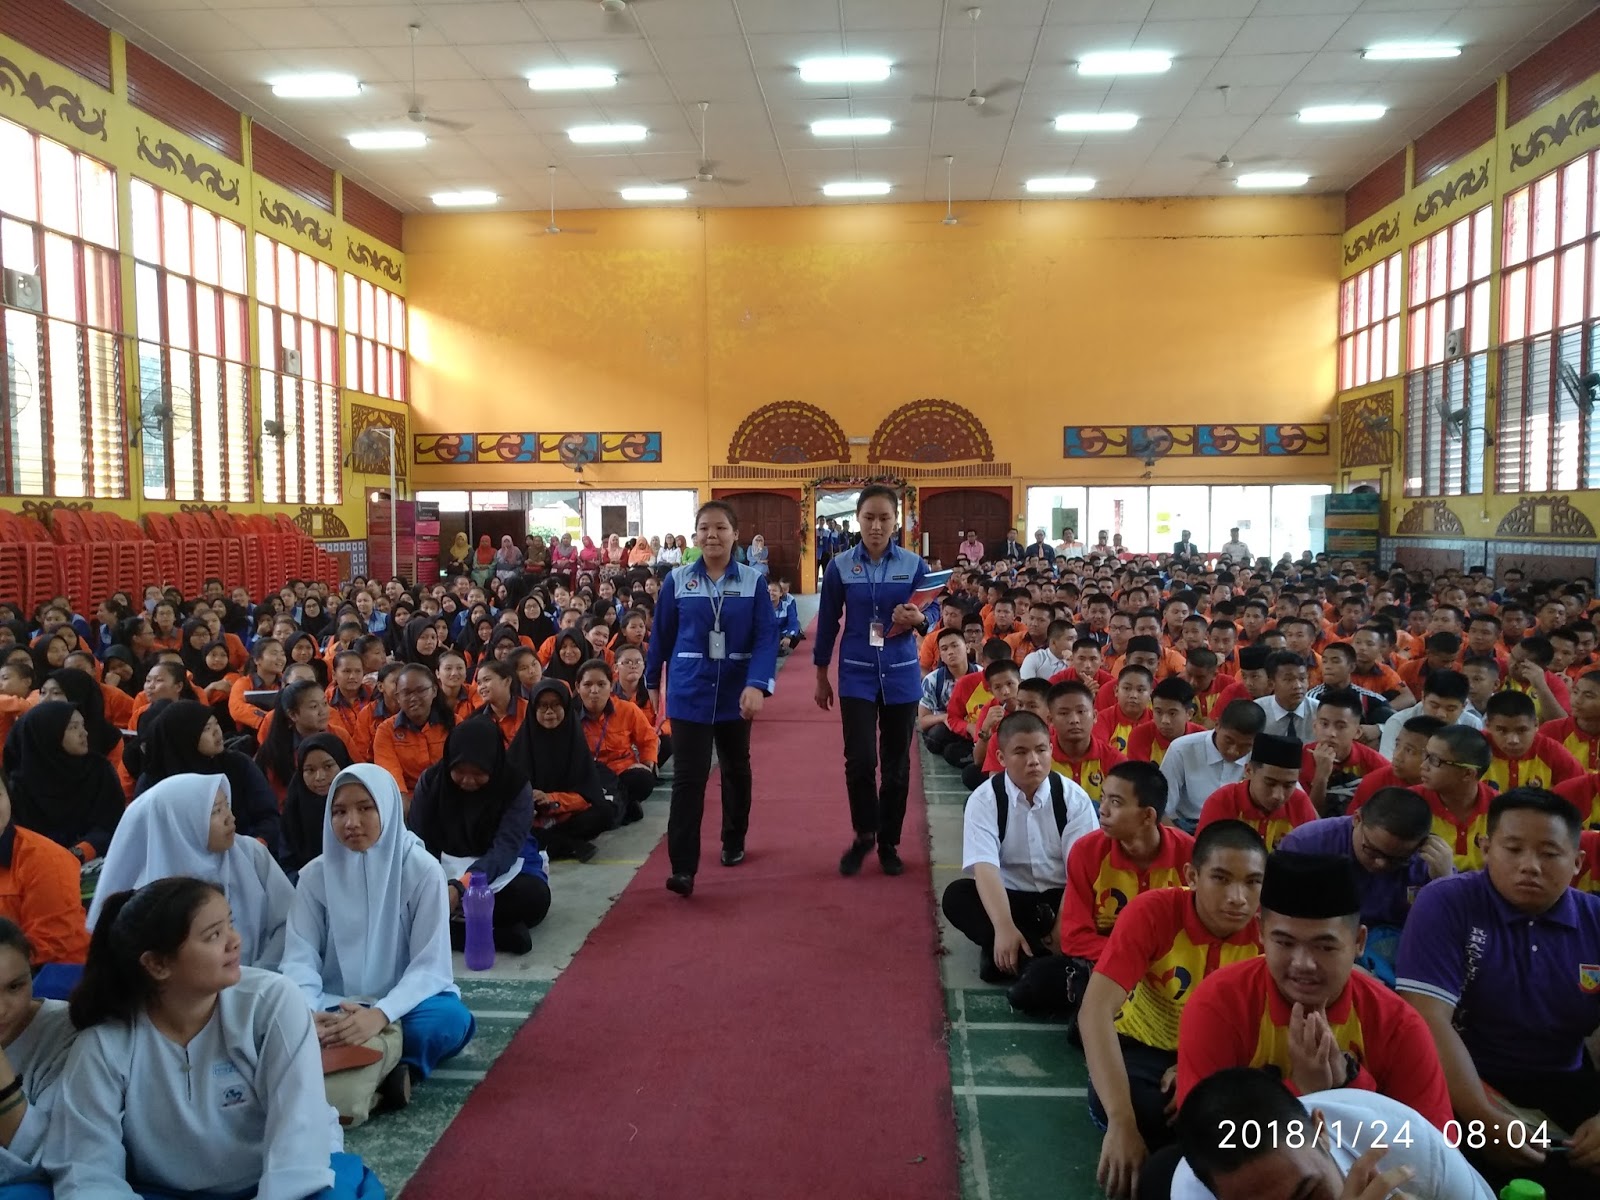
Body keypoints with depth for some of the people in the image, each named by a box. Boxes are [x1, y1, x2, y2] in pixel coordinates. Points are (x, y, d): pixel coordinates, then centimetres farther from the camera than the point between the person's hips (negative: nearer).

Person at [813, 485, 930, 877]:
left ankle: (889, 843, 24)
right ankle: (864, 835, 16)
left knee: (896, 763, 8)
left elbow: (930, 616, 3)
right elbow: (828, 623, 3)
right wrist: (821, 678, 7)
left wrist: (917, 618, -21)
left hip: (901, 675, 1)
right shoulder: (840, 566, -3)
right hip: (857, 674, -1)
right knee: (860, 760, -8)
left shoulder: (914, 564, -3)